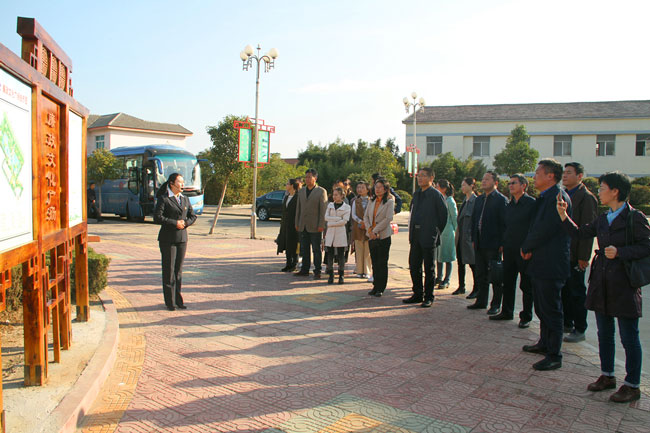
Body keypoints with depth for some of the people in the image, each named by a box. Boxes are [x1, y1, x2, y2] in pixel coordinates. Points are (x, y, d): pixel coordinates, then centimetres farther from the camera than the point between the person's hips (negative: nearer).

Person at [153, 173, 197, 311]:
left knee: (179, 270, 8)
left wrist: (185, 223, -7)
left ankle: (178, 300, 15)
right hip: (167, 239, -5)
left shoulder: (185, 199, 13)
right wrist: (175, 223, -15)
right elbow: (157, 217, -14)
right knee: (169, 270, -1)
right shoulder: (163, 199, -5)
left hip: (182, 238, 5)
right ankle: (170, 302, 6)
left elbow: (193, 216, 13)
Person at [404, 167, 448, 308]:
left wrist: (436, 232, -4)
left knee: (429, 268, 3)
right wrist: (411, 231, 13)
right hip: (415, 236, 7)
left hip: (429, 238, -7)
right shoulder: (416, 194, 13)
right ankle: (417, 294, 22)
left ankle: (428, 297, 12)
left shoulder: (436, 195, -8)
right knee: (414, 266, 10)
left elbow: (443, 216, -7)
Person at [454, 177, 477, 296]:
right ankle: (461, 287, 24)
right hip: (461, 236, 8)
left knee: (472, 263, 0)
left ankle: (476, 289, 9)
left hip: (469, 236, -8)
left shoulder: (475, 201, -12)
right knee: (460, 262, 13)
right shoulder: (465, 200, 14)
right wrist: (457, 234, 14)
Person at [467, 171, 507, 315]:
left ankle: (495, 304, 11)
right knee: (481, 274, 14)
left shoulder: (501, 199, -7)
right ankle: (481, 301, 24)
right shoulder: (479, 199, 14)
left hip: (493, 244, -7)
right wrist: (473, 239, 11)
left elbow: (504, 223, -10)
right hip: (479, 244, 7)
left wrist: (501, 243, -14)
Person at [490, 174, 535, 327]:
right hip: (509, 250, 6)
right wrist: (503, 244, 10)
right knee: (508, 282, 13)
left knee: (526, 285, 3)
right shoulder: (509, 205, 12)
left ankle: (526, 316, 13)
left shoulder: (532, 203, -8)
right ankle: (507, 312, 25)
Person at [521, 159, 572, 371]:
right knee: (542, 307, 21)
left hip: (551, 264, -10)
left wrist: (526, 247, -8)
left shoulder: (558, 197, -17)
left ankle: (554, 356, 5)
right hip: (540, 262, 10)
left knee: (551, 310, -3)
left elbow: (545, 229, -22)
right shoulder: (544, 197, 15)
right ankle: (544, 343, 35)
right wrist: (528, 247, 0)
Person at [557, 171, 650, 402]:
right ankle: (607, 376, 30)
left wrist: (620, 252, -21)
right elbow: (579, 233, 13)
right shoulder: (602, 219, 10)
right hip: (601, 283, 7)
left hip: (624, 283, -7)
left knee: (629, 337, 3)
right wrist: (564, 215, 5)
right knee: (604, 334, 15)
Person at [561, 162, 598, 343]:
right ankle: (567, 323, 28)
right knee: (564, 290, 15)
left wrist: (583, 257, -17)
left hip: (574, 254, -7)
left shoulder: (586, 197, -12)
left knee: (577, 292, 2)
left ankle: (580, 330, 13)